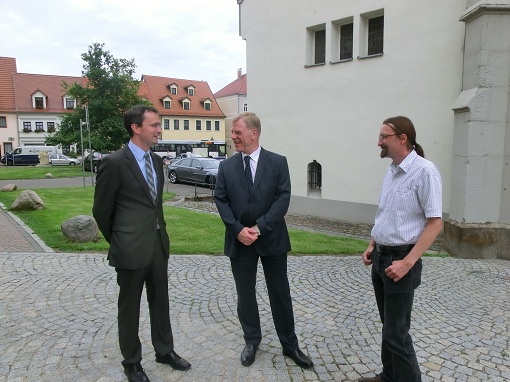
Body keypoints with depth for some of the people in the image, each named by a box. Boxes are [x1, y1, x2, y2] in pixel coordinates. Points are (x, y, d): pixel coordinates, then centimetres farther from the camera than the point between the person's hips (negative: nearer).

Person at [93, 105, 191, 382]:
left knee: (160, 301, 19)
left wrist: (160, 233, 16)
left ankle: (164, 351, 37)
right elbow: (101, 210, -6)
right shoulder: (114, 163, -15)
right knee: (130, 307, 12)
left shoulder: (156, 161, 7)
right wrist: (118, 242, 4)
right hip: (131, 248, -6)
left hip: (159, 243, 6)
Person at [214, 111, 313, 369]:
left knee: (280, 293, 10)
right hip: (239, 240, 2)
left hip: (272, 239, -1)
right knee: (245, 294, 12)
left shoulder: (278, 162, -3)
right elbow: (221, 200, 0)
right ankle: (251, 341, 32)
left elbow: (283, 198, -10)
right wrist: (238, 229, -13)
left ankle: (290, 345, 27)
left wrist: (259, 227, -17)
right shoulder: (226, 166, 4)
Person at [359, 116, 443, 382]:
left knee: (396, 332, 1)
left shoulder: (424, 172, -17)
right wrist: (372, 247, 12)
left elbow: (435, 223, -19)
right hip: (380, 257, 8)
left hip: (401, 259, -8)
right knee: (388, 326, 20)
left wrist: (407, 262, -23)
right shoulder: (391, 171, 8)